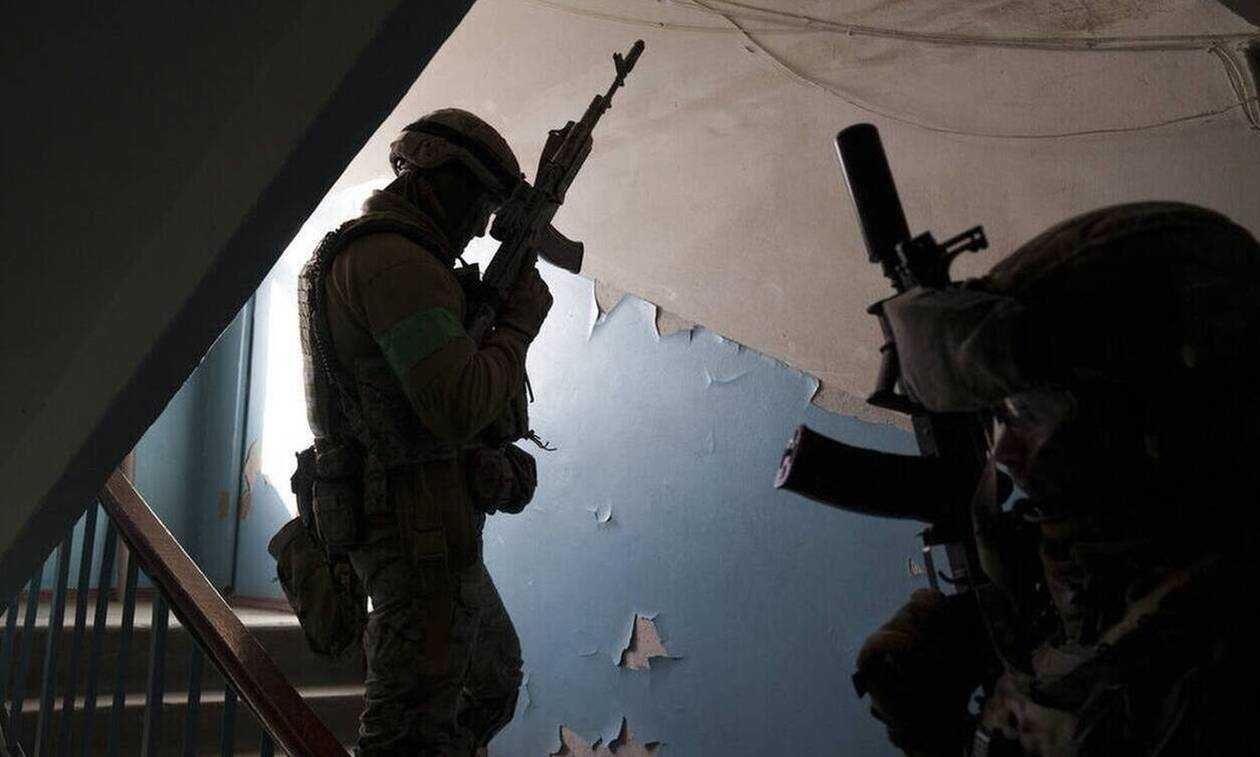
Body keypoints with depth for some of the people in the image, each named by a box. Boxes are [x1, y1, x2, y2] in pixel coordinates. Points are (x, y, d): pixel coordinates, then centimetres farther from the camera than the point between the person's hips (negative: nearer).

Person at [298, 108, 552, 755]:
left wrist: (486, 302, 8)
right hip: (420, 531, -11)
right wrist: (521, 319, -12)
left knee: (495, 679, 24)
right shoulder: (394, 260, -18)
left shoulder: (364, 257, 17)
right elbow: (459, 408, -27)